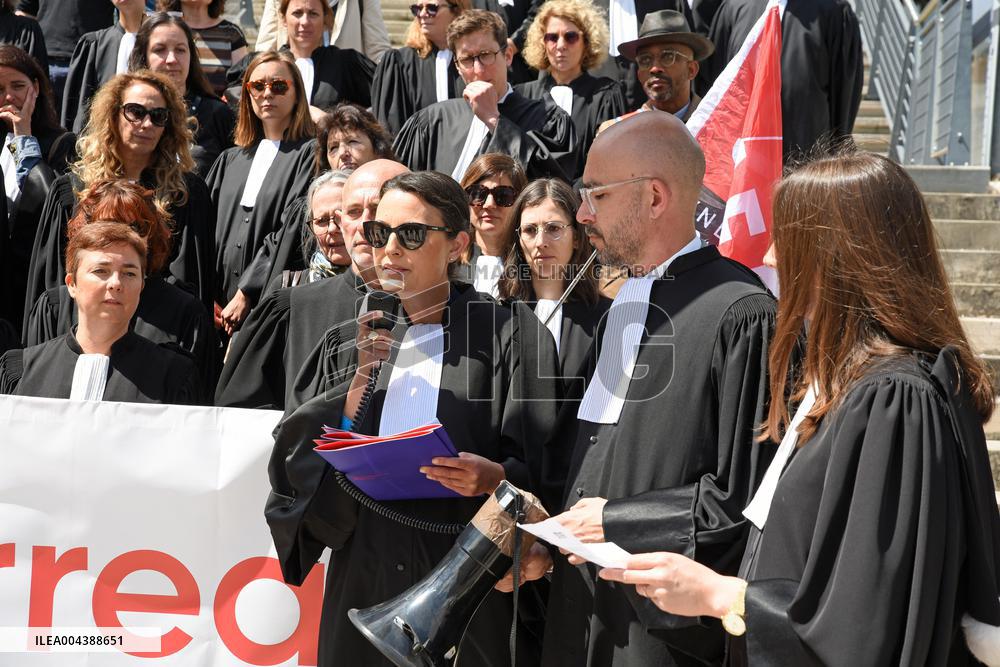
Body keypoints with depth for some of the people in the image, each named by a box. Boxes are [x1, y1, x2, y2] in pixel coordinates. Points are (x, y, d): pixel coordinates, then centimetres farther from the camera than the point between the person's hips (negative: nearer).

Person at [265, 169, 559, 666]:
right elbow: (313, 466, 3)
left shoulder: (508, 337, -5)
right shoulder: (368, 337, 9)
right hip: (365, 581, 4)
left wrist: (496, 477, -26)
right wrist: (362, 379, -10)